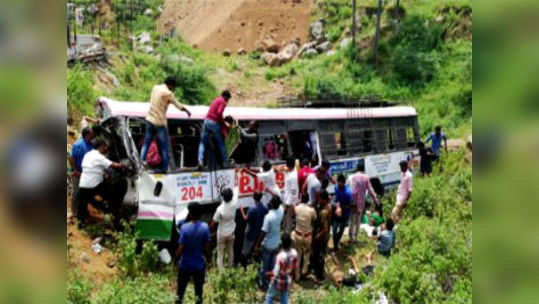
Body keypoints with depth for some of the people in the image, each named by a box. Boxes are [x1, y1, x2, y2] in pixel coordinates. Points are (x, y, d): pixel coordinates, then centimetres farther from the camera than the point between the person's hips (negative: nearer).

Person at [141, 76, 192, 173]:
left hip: (149, 120, 6)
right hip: (160, 123, -6)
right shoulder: (168, 93, -12)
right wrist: (187, 111, 11)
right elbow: (179, 106, -7)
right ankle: (164, 168, 6)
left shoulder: (155, 88, 8)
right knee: (164, 148, 3)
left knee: (146, 144, 11)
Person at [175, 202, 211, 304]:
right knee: (198, 290, 16)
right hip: (199, 265, 1)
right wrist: (209, 260, 8)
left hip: (185, 265, -1)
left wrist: (176, 260, 0)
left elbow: (180, 249, -17)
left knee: (181, 290, 15)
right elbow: (207, 247, -8)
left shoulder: (185, 227, -19)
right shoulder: (205, 227, -13)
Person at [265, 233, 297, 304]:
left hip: (278, 283, -5)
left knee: (269, 297, 20)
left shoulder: (280, 256, -34)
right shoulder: (294, 253, -16)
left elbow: (276, 273, -27)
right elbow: (295, 267, 0)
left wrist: (270, 273, -7)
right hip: (288, 282, 5)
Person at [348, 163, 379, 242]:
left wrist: (353, 202, -14)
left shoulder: (353, 177, -12)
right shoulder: (366, 177, -2)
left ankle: (351, 237, 11)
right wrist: (375, 200, 10)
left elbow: (353, 191, -18)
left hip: (354, 202, -3)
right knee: (358, 220, 14)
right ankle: (355, 237, 20)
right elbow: (370, 190, 0)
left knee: (352, 220, 9)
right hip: (361, 202, 3)